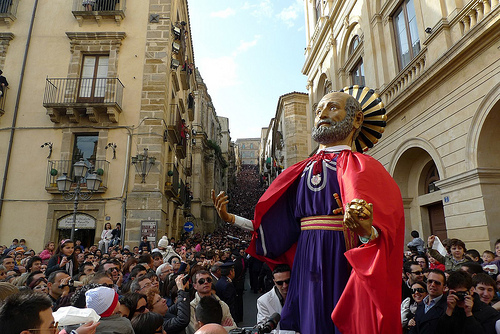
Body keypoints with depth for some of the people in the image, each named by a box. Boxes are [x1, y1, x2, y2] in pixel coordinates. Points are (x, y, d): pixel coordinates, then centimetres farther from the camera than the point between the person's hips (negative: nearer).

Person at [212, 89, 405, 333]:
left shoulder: (362, 167, -4)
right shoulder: (303, 170, 10)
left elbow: (386, 233, -14)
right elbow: (277, 227, 9)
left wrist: (367, 232, -36)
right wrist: (231, 219, 6)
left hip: (345, 266, -4)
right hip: (308, 268, 4)